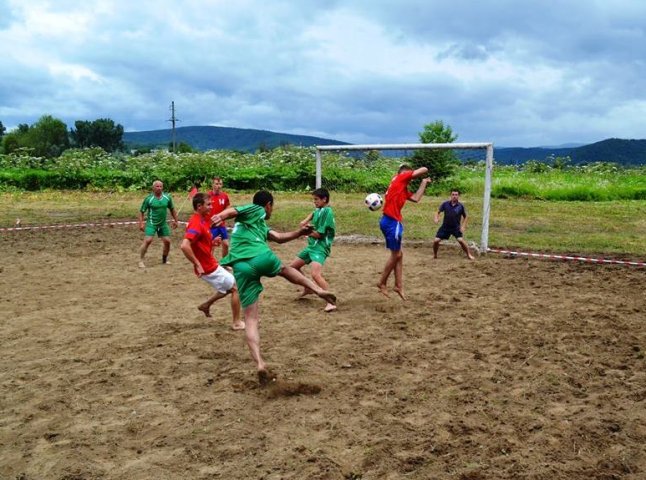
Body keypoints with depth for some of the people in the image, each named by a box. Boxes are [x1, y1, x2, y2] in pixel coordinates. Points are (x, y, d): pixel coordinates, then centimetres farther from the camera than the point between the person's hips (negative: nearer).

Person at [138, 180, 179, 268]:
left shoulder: (167, 197, 0)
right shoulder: (148, 199, -10)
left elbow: (172, 209, 14)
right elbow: (142, 212, -4)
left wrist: (175, 220, 13)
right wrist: (141, 223, -12)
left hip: (163, 224, 4)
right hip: (151, 223, -4)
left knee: (167, 241, 5)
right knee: (147, 240, -17)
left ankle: (164, 259, 26)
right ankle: (141, 261, -7)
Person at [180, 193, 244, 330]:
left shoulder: (201, 220, 6)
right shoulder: (196, 224, -24)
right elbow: (184, 246, -37)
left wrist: (212, 242, 7)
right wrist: (197, 265, -30)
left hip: (211, 265, 9)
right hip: (208, 268, -9)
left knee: (228, 287, 24)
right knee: (236, 288, 3)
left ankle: (206, 305, 27)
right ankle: (237, 323, 12)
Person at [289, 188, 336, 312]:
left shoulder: (327, 212, -17)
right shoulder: (318, 209, 7)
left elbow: (318, 234, -18)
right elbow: (313, 213, 33)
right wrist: (305, 222, 11)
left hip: (320, 248, -10)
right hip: (311, 245, 10)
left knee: (316, 274, -29)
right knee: (293, 266, 20)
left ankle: (331, 302, -29)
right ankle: (308, 288, 37)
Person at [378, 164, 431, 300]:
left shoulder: (403, 188, 22)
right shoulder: (401, 178, -1)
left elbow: (416, 198, 18)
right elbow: (424, 170, 0)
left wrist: (424, 183, 24)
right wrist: (416, 175, 21)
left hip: (391, 221, 9)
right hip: (392, 222, -9)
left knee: (398, 254, 12)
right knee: (396, 254, -1)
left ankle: (399, 285, 15)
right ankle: (382, 283, 8)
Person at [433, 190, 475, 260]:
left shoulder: (461, 206, -9)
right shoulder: (445, 204, -8)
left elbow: (465, 217, 3)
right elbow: (438, 212, 2)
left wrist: (463, 226, -8)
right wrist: (436, 218, -19)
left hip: (456, 227, -2)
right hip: (445, 227, 2)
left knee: (461, 240, -20)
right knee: (436, 240, -6)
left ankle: (469, 255, 0)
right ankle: (435, 255, 19)